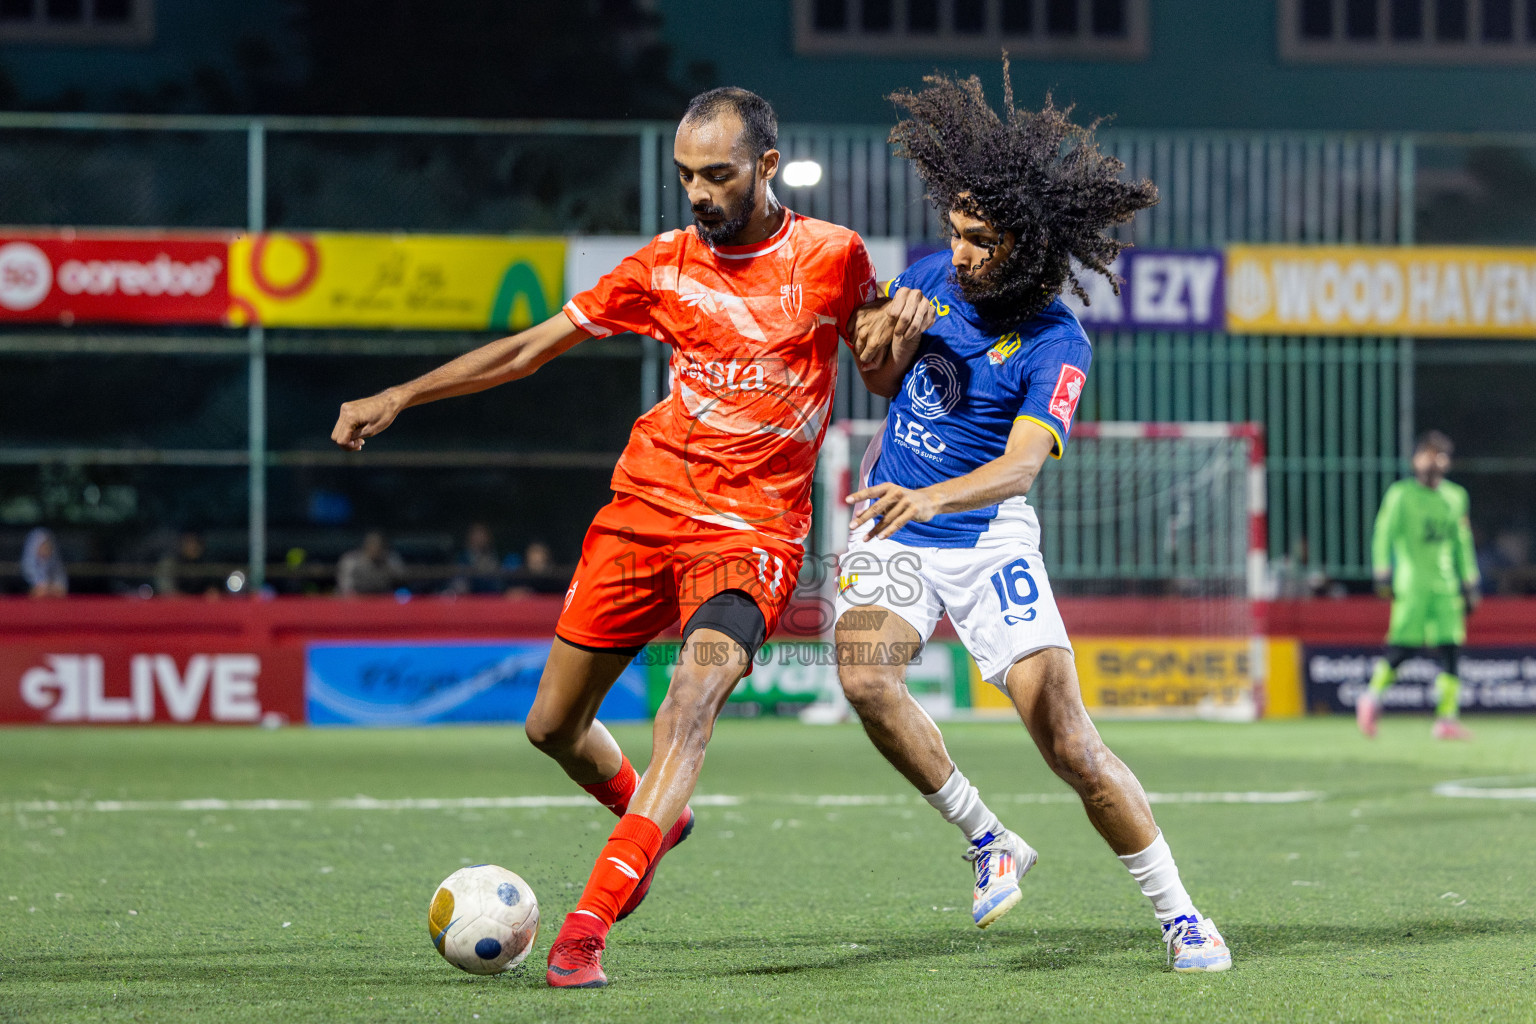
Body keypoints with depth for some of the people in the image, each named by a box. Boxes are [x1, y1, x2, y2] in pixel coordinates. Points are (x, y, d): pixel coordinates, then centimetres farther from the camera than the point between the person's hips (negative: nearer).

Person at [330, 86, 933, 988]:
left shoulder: (831, 256, -1)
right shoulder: (667, 265, 4)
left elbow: (876, 369, 14)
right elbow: (531, 348, 10)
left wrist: (900, 325, -10)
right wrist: (398, 398, 5)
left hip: (753, 531, -4)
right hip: (644, 507, 4)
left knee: (694, 698, -29)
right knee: (553, 725, 7)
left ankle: (589, 925, -35)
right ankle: (651, 818, 40)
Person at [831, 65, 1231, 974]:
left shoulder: (1055, 344, -16)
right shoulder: (932, 278, 1)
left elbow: (1024, 461, -30)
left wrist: (933, 496, -48)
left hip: (988, 538, -4)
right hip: (893, 536, 4)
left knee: (1072, 744, -11)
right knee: (866, 674, -27)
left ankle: (1180, 917, 4)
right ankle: (989, 843, -10)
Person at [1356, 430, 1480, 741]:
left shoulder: (1456, 496, 16)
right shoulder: (1400, 494, 2)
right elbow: (1384, 534, -2)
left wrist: (1470, 584, 20)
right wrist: (1382, 573, -13)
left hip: (1446, 585, 4)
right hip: (1411, 584, -4)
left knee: (1449, 651, -6)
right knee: (1402, 649, -10)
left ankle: (1447, 717, -8)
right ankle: (1373, 697, 13)